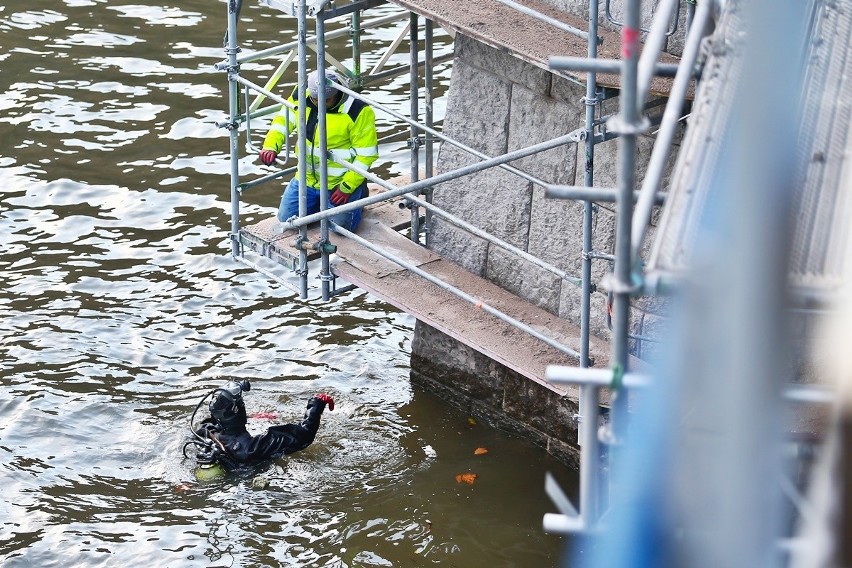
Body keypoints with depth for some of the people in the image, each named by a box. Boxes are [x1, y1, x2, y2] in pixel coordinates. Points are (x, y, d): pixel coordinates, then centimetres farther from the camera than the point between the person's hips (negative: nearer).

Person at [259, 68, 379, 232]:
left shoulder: (358, 111, -26)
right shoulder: (301, 95, -12)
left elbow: (366, 153, -19)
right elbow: (283, 119, 3)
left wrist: (347, 187, -20)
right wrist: (271, 146, -16)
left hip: (341, 181, -5)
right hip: (308, 178, 5)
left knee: (341, 225, -12)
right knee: (287, 219, 6)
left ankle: (356, 194, 20)